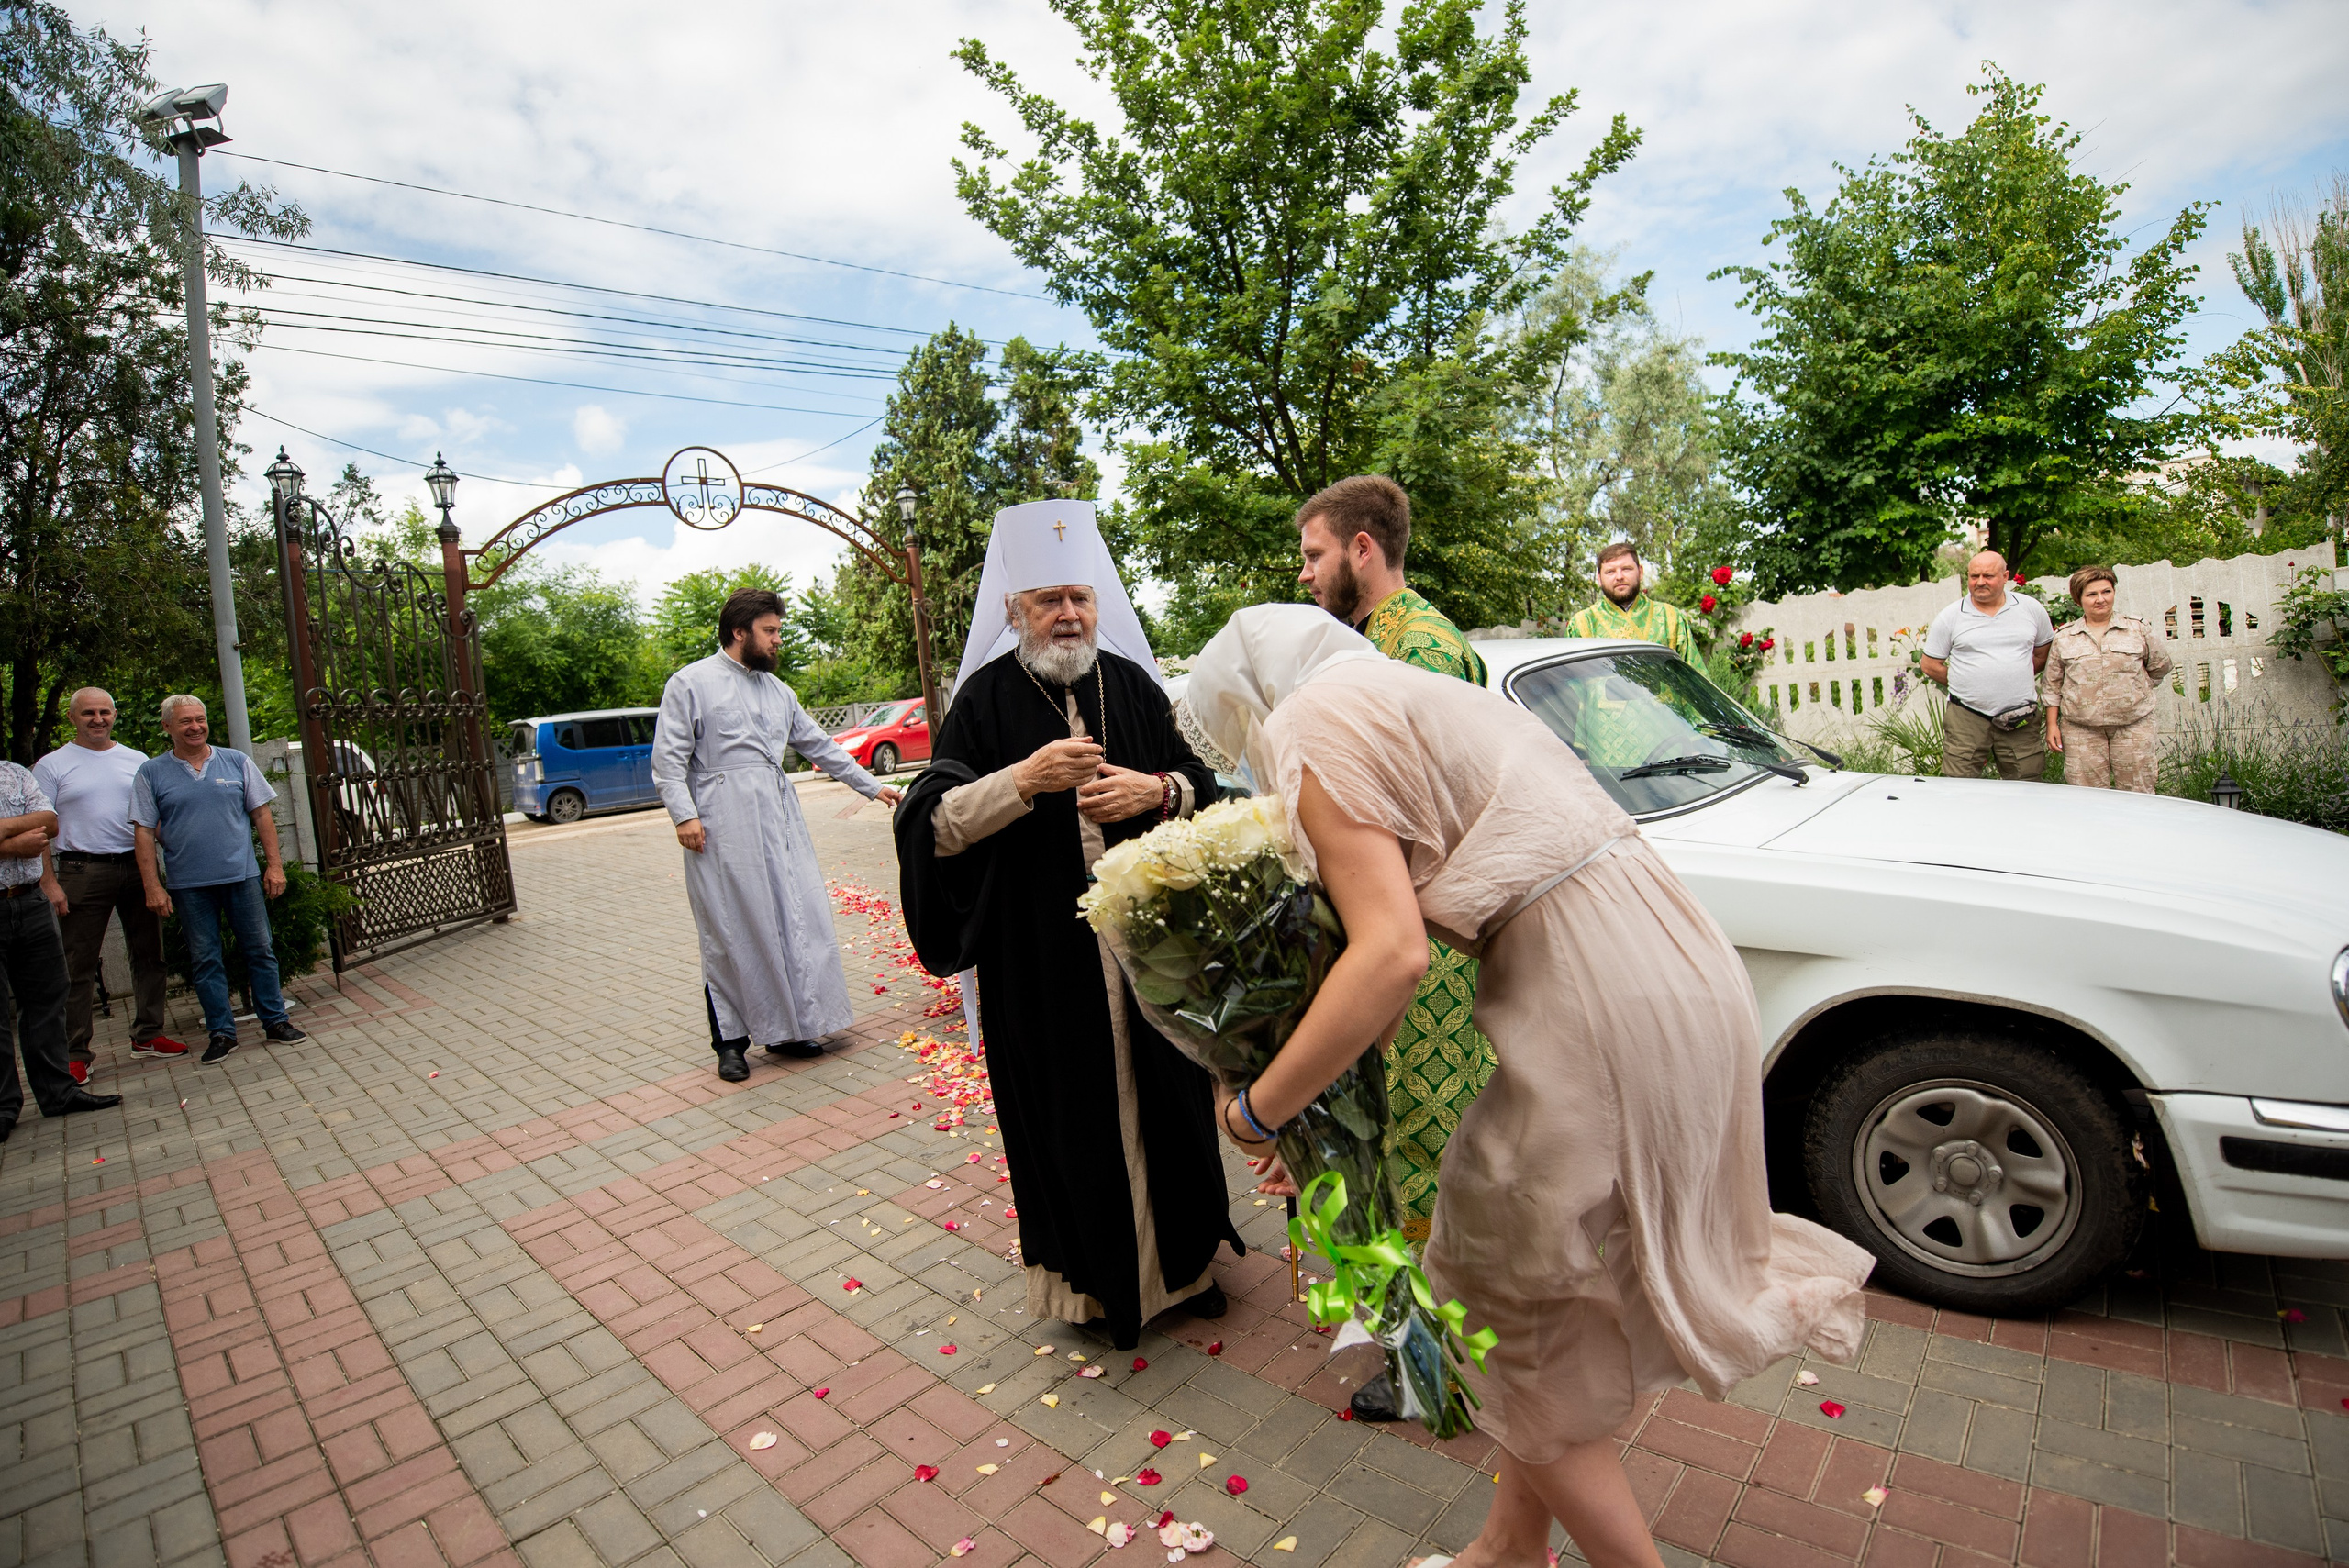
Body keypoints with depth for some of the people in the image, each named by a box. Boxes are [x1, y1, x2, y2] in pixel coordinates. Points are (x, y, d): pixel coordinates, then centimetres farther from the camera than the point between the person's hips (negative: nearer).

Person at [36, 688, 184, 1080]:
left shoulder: (137, 760, 11)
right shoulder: (52, 765, 2)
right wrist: (49, 882, -10)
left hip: (136, 867, 3)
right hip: (82, 871, -3)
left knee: (149, 954, 8)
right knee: (78, 967, 0)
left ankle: (148, 1034, 19)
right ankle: (75, 1053, 7)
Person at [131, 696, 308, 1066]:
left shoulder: (236, 762, 6)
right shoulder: (151, 773, 4)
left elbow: (261, 815, 7)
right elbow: (144, 831, 2)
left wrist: (274, 864, 1)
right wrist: (152, 885, -4)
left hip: (243, 875, 0)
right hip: (189, 884, 0)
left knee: (260, 951, 5)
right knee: (205, 961, 6)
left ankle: (275, 1021, 14)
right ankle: (221, 1032, 15)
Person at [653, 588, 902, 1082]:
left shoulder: (777, 690, 18)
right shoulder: (691, 683, 1)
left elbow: (819, 746, 22)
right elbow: (668, 759, -4)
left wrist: (872, 786, 20)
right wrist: (684, 814, -16)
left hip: (779, 818, 6)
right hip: (724, 824, -6)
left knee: (796, 920, 5)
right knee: (731, 930, -1)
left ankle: (786, 1028, 17)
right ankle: (731, 1041, 11)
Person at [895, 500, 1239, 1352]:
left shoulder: (1133, 685, 6)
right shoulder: (986, 697, -2)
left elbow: (1203, 782, 11)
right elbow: (932, 822, -9)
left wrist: (1156, 791, -11)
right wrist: (1022, 781, -22)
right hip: (1041, 959, -2)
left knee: (1160, 1093, 11)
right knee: (1070, 1107, 6)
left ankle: (1181, 1255, 32)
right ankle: (1093, 1276, 27)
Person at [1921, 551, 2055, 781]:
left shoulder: (2032, 609, 8)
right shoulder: (1949, 617, 2)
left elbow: (2044, 654, 17)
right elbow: (1931, 666, 6)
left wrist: (2015, 680, 7)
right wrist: (1966, 685, 1)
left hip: (2020, 719, 2)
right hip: (1966, 718, -2)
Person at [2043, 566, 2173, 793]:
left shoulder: (2138, 630, 7)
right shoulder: (2064, 637, 6)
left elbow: (2160, 666, 20)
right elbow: (2051, 685, 8)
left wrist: (2136, 692, 12)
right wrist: (2052, 725, 4)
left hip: (2133, 726, 1)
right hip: (2081, 730, -1)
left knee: (2137, 798, 3)